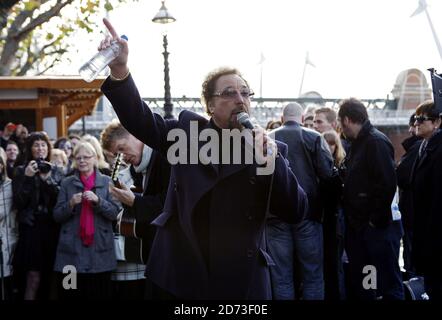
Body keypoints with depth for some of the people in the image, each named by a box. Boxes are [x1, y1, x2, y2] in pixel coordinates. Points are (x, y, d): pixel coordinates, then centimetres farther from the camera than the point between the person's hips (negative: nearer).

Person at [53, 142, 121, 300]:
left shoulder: (106, 181, 6)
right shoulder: (67, 183, 9)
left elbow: (114, 213, 0)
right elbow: (57, 216, 7)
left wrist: (98, 200, -16)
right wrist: (71, 204, -12)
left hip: (100, 249, -1)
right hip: (72, 250, 1)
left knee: (100, 294, 1)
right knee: (71, 294, 1)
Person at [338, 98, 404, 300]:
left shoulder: (376, 141, -13)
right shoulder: (358, 143, 15)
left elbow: (387, 183, -20)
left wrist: (377, 219, -18)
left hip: (379, 225, -9)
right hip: (359, 223, 9)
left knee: (389, 282, -1)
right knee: (359, 283, 14)